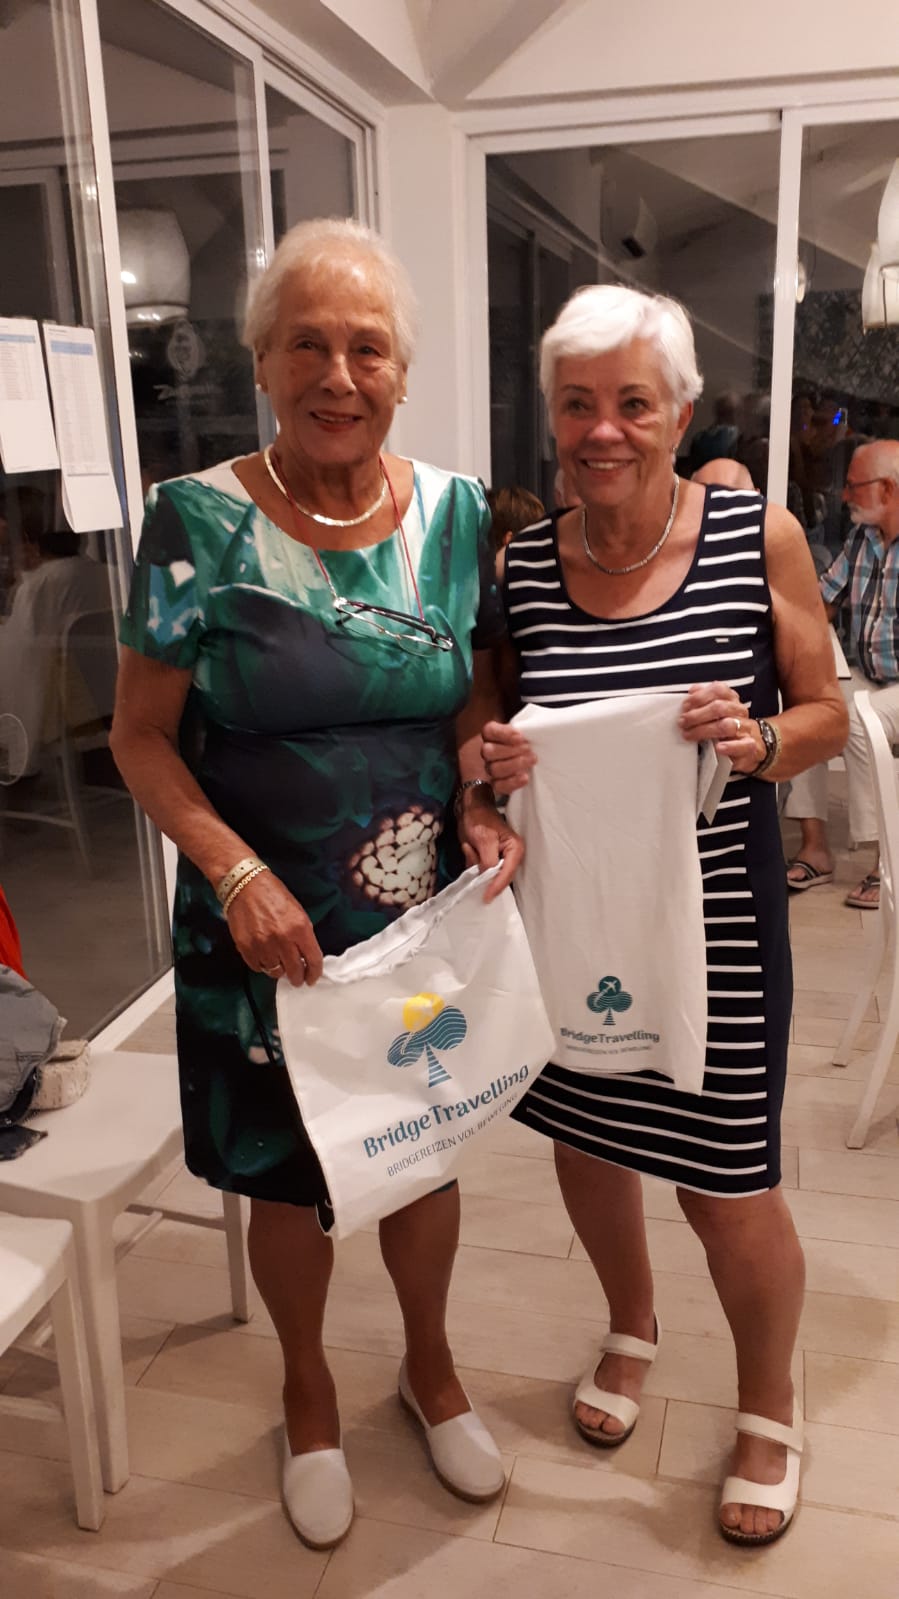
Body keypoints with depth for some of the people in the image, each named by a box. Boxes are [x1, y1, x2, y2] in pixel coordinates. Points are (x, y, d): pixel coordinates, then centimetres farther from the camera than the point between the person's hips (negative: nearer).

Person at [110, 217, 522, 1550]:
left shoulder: (457, 513, -3)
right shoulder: (200, 523, -13)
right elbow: (142, 737, -8)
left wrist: (481, 805, -11)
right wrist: (238, 874, -20)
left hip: (431, 919, 3)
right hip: (266, 930, -2)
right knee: (286, 1179, 17)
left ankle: (429, 1362, 51)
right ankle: (310, 1391, 48)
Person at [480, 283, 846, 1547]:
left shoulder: (758, 536, -8)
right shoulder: (522, 562, -2)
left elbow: (829, 712, -1)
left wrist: (760, 741, -22)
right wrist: (490, 761, -13)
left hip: (715, 911, -3)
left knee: (724, 1186, 6)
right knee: (582, 1135, 19)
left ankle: (771, 1408, 38)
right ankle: (633, 1328, 52)